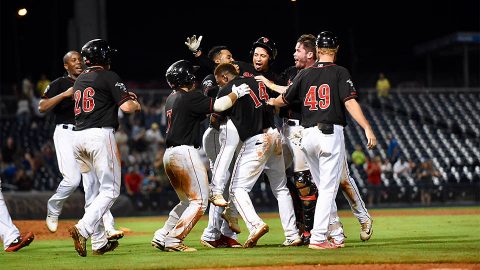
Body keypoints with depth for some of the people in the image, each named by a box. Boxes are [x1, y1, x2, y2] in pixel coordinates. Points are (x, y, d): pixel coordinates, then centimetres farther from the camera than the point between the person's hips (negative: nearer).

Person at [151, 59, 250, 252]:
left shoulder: (171, 99, 18)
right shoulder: (189, 97, -9)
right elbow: (218, 106, -15)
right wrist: (236, 93, 2)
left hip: (169, 155, 9)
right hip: (185, 152, -9)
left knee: (187, 202, 20)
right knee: (199, 201, -5)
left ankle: (161, 237, 12)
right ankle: (173, 240, -12)